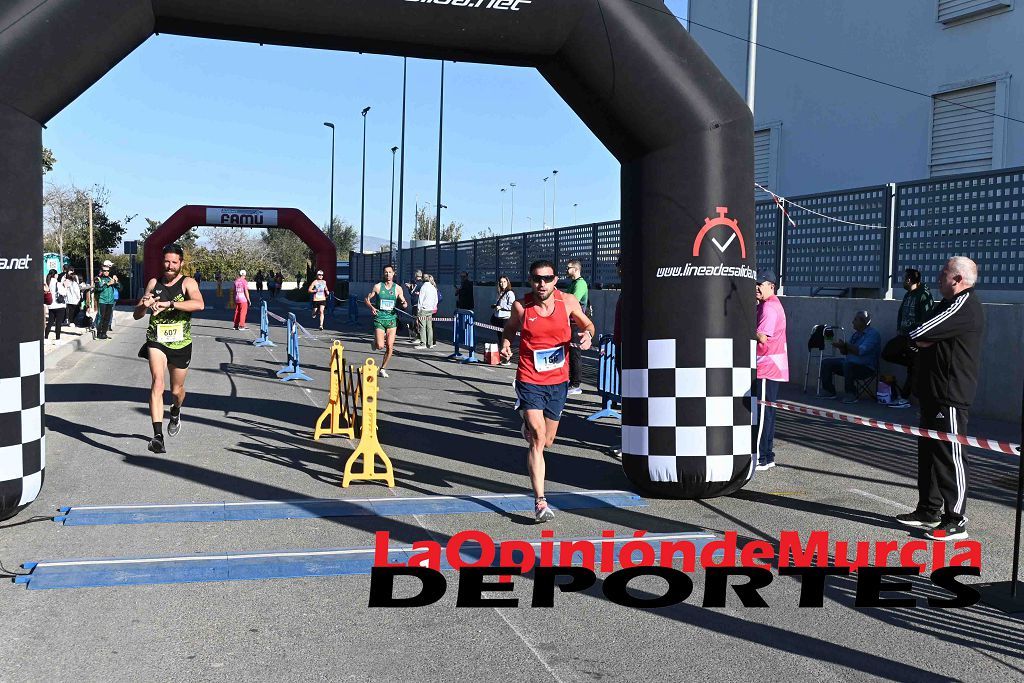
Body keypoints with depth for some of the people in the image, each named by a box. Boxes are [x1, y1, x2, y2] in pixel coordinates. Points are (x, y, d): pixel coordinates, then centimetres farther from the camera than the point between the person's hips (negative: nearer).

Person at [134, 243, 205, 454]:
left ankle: (176, 411, 51)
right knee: (157, 381, -21)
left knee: (176, 389, 14)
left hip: (180, 343, -1)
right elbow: (136, 315, 11)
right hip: (156, 341, 1)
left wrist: (169, 304, -34)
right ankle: (158, 435, -28)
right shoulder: (154, 283, 6)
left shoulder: (187, 283, -5)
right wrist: (144, 305, -13)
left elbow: (199, 304, -27)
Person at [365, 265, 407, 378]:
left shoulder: (398, 288, 4)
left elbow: (404, 302, 11)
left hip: (392, 319, 2)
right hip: (379, 318, -2)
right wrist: (371, 307, -12)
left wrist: (404, 304, -13)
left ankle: (383, 369, 13)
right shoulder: (378, 286, 1)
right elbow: (367, 299, 8)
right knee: (380, 346, -13)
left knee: (390, 347, -4)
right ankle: (375, 342, 25)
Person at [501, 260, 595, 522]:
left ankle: (529, 426, 55)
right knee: (537, 439, -15)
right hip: (529, 380, -3)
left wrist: (587, 334, -12)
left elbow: (587, 323, 10)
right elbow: (510, 328, 13)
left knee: (546, 441, 17)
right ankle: (540, 501, -11)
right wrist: (506, 344, -8)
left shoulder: (568, 302, -5)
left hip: (558, 381, 3)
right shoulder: (521, 306, -7)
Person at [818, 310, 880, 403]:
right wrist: (841, 346, -7)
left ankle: (851, 395, -27)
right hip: (850, 362, 9)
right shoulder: (856, 333, 14)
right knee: (826, 363, 4)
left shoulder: (872, 334, -14)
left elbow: (861, 351, -26)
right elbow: (845, 352, 15)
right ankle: (829, 392, 4)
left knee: (847, 364, -38)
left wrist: (845, 345, -20)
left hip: (866, 367, -9)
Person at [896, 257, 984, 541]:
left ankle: (955, 521, -1)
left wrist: (922, 337, -1)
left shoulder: (965, 305, -16)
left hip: (951, 395, -11)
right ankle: (929, 510, 25)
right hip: (934, 391, 11)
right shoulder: (948, 303, 18)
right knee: (928, 451, 15)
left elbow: (918, 335, -21)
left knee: (950, 455, -7)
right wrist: (925, 340, -5)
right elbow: (920, 339, 15)